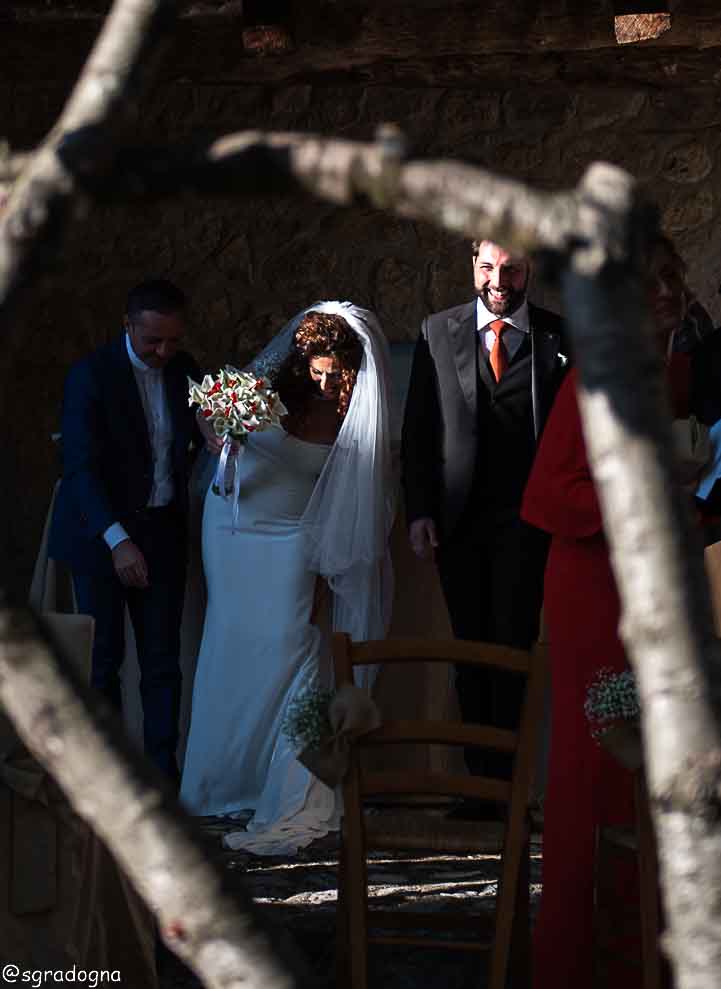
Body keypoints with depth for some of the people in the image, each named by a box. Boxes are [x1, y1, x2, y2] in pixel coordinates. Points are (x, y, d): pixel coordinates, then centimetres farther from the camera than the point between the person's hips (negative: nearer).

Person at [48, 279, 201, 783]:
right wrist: (117, 540, -29)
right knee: (103, 658, 2)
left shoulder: (184, 369, 4)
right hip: (101, 534, -4)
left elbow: (204, 437, 16)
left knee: (163, 660, 2)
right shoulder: (90, 376, -13)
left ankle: (164, 772, 5)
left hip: (161, 533, 4)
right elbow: (81, 467, -19)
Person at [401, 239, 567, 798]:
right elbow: (418, 429, 8)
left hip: (526, 520, -2)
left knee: (514, 648, -7)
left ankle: (510, 784, -5)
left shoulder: (560, 338, 4)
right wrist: (419, 511, 0)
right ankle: (480, 780, 11)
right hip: (457, 519, 2)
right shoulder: (438, 333, 9)